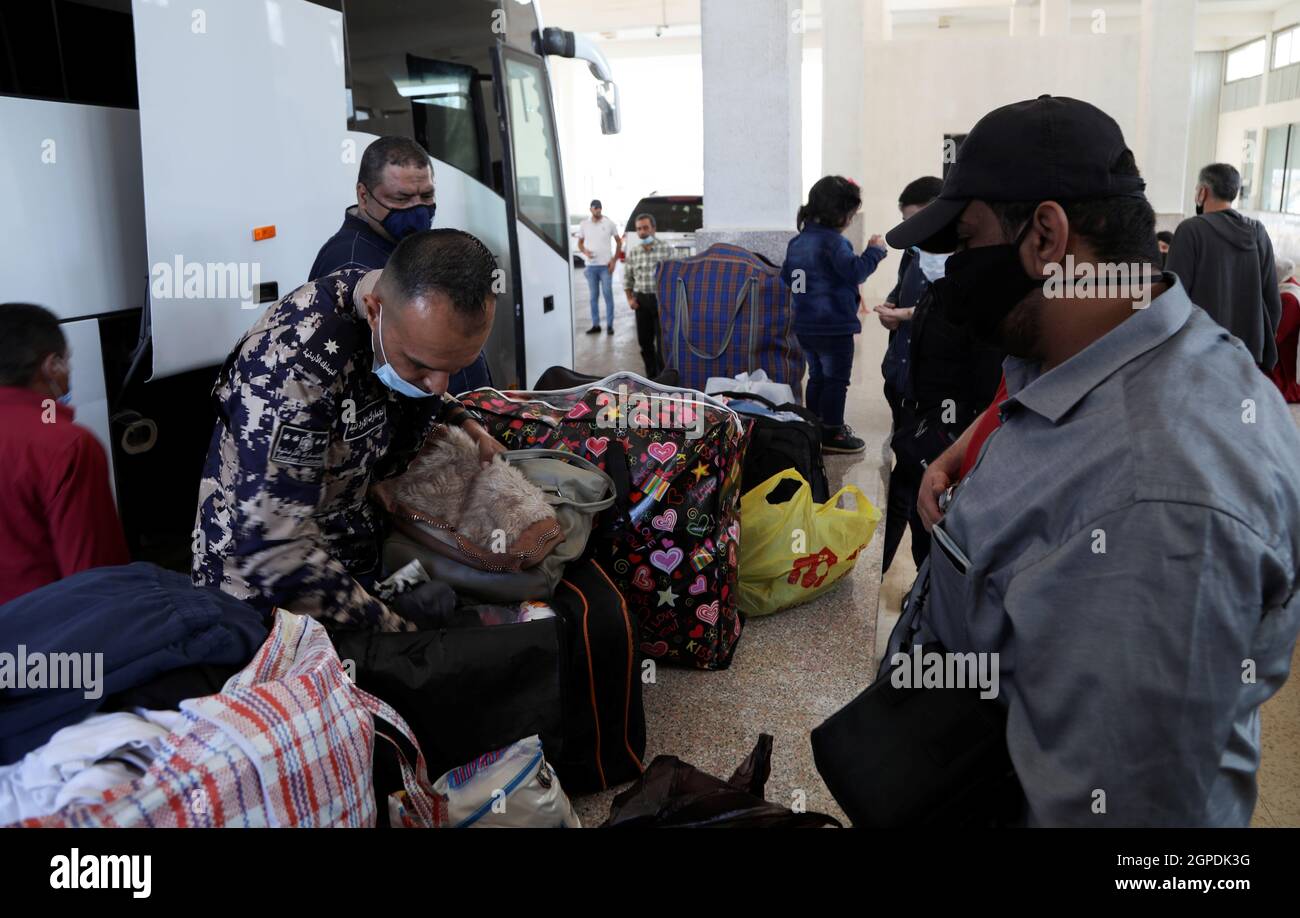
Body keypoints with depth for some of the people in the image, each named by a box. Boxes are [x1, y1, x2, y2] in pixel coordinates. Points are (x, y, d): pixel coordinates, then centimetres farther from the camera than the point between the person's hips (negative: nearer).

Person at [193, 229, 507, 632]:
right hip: (267, 586, -5)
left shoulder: (421, 313, -12)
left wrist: (465, 425, -2)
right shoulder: (296, 361, -35)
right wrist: (393, 628, -29)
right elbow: (274, 549, -34)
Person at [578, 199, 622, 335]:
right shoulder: (584, 224, 5)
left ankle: (609, 325, 3)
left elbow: (619, 242, 6)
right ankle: (595, 325, 12)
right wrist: (585, 252, -10)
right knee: (594, 296, 6)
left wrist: (614, 260, -3)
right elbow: (580, 243, 13)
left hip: (605, 265, -2)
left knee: (608, 295, -3)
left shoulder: (609, 223, 0)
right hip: (591, 266, 2)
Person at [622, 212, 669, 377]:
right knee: (644, 341, 9)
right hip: (641, 299, 4)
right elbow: (627, 278, 13)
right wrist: (630, 298, 3)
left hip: (661, 298, -4)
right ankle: (651, 375, 23)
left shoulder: (665, 249, -5)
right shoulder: (632, 251, 5)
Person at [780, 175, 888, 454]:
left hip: (804, 325, 8)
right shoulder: (833, 242, -17)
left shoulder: (797, 242, 9)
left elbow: (786, 277, 17)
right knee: (836, 379, 1)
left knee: (817, 376, 19)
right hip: (834, 325, -8)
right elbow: (855, 271, -24)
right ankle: (832, 434, 4)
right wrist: (875, 251, -12)